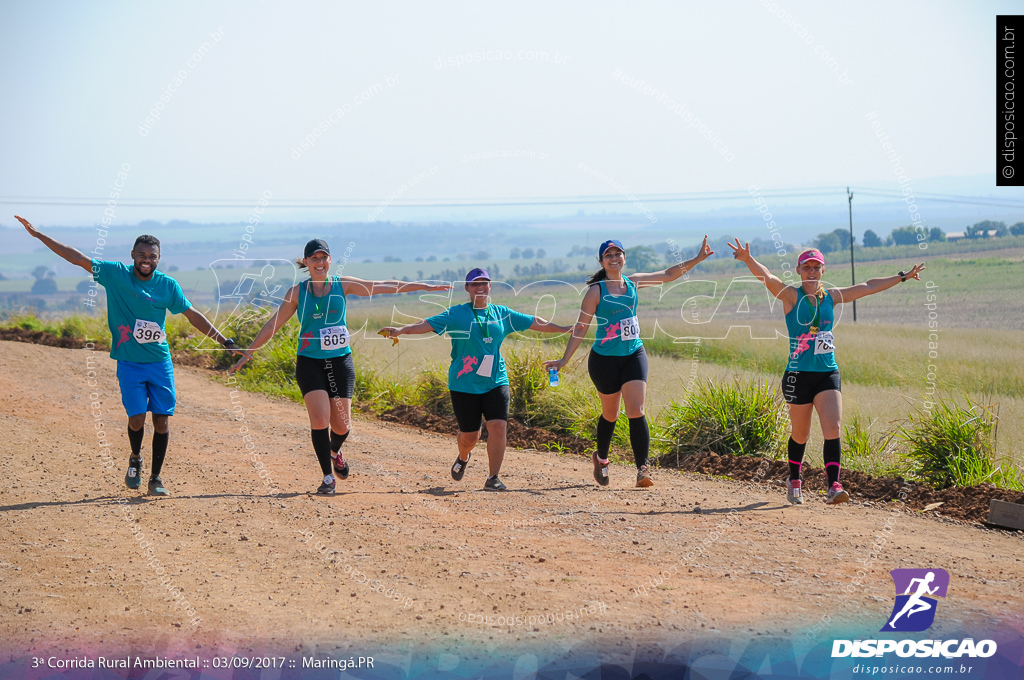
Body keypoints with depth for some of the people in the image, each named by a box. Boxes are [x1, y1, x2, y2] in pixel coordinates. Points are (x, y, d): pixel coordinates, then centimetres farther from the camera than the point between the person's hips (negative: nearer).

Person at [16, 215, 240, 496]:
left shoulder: (167, 285, -1)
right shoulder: (115, 274, -5)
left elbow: (192, 315, 8)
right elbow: (77, 257, -4)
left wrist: (223, 340, 6)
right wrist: (38, 234, -6)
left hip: (160, 363, 1)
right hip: (129, 364, -1)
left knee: (162, 420, -2)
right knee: (137, 418, -10)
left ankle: (156, 478, 12)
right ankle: (135, 458, 22)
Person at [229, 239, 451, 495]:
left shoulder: (343, 285, 3)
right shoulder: (297, 292, 2)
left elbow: (383, 286, 7)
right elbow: (273, 325, 7)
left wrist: (424, 286, 7)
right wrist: (248, 352, 5)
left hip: (340, 361, 1)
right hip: (310, 362, -1)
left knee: (341, 426, -1)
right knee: (319, 420, -16)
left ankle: (335, 451, 35)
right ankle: (328, 476, -2)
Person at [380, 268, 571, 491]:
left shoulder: (502, 314, 10)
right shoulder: (456, 314, -1)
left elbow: (534, 322, 17)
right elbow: (428, 324, -11)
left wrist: (565, 329, 20)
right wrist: (400, 330, -25)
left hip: (495, 381, 2)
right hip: (464, 384, -2)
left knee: (498, 426, -14)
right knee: (470, 434, 3)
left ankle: (493, 478, -4)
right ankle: (463, 457, 40)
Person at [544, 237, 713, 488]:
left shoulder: (633, 283, 5)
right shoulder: (596, 291, -7)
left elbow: (669, 274, 14)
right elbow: (581, 328, -6)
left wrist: (697, 259, 7)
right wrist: (564, 359, -10)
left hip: (634, 355, 2)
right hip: (605, 360, -2)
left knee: (636, 411, -13)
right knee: (610, 414, 10)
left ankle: (642, 469, -18)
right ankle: (601, 458, 38)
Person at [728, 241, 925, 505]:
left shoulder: (831, 297, 10)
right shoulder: (791, 296, -4)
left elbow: (868, 287, 18)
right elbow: (768, 278, -22)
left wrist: (903, 276, 23)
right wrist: (748, 259, -41)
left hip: (828, 373, 3)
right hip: (798, 375, -3)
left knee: (832, 428, -14)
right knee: (800, 434, 8)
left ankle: (833, 486, -19)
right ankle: (795, 481, 32)